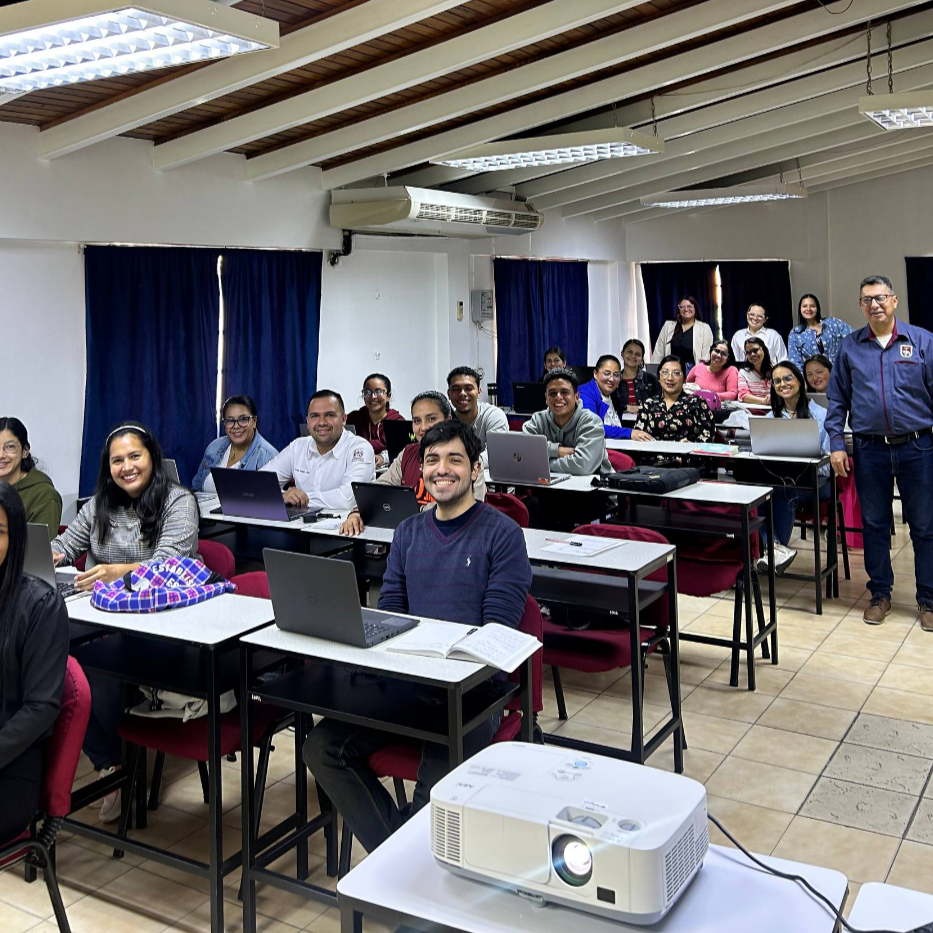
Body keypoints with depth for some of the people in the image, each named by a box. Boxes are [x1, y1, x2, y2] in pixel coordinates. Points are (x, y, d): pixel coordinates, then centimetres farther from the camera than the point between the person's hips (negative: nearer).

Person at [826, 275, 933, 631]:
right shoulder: (850, 346, 5)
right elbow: (837, 400, 8)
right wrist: (837, 445, 1)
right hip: (870, 450, 2)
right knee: (874, 524, 11)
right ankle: (880, 594, 25)